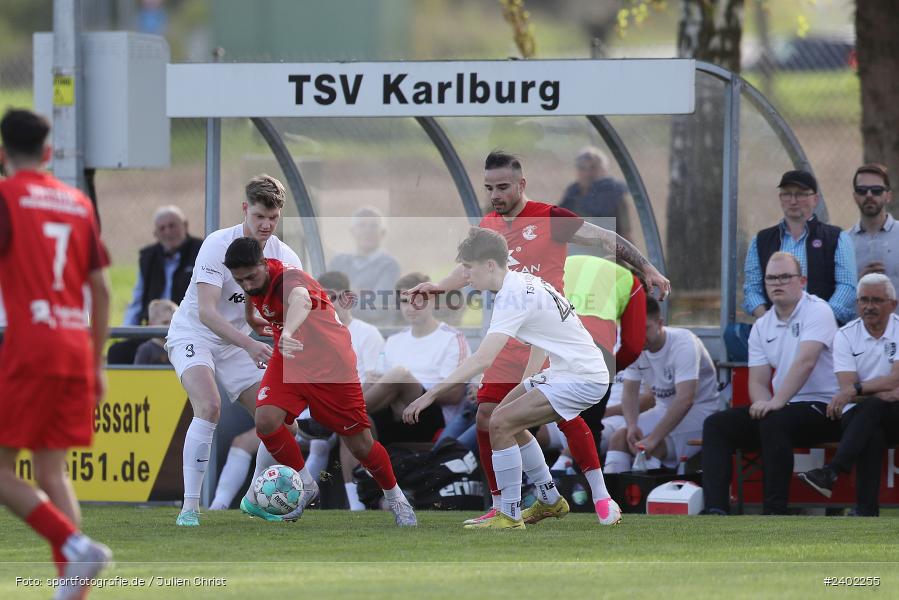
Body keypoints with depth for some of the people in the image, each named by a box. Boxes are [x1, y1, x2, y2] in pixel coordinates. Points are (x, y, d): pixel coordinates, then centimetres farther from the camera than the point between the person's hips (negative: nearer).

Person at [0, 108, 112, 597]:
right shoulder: (77, 203, 15)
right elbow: (101, 287, 15)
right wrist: (97, 364, 20)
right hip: (76, 349, 6)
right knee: (52, 470, 9)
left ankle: (74, 544, -18)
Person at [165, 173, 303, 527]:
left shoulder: (285, 258, -5)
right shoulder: (218, 245, -21)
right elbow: (206, 312, -30)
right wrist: (249, 345, -42)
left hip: (235, 346, 6)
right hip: (192, 336, -6)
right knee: (209, 406, -31)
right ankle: (190, 507, -29)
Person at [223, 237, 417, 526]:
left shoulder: (288, 278, -32)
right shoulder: (255, 282, -10)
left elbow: (300, 300, -58)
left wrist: (287, 332, -77)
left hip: (332, 364, -5)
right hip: (289, 360, 5)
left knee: (360, 444, 1)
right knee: (266, 420, -21)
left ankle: (395, 497, 28)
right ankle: (305, 486, -1)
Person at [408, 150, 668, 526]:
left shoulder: (550, 218, -8)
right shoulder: (488, 226, 9)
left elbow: (605, 240, -7)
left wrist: (646, 269, -12)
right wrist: (437, 286, 1)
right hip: (508, 345, 6)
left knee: (567, 416, -13)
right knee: (486, 419, -1)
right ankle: (500, 506, 9)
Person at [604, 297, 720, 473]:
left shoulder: (683, 344, -26)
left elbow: (685, 400, -35)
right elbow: (630, 392, -2)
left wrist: (653, 439, -41)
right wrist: (632, 425, -24)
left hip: (699, 410, -7)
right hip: (665, 410, 7)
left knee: (652, 447, -29)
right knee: (619, 438, -12)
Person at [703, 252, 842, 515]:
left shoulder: (816, 311, -8)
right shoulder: (762, 326, 13)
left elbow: (805, 362, -22)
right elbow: (758, 381, 9)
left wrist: (776, 403, -31)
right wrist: (763, 403, -15)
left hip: (821, 407, -7)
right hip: (782, 408, 7)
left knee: (773, 422, -36)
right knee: (715, 425, -7)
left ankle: (775, 512, -33)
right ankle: (715, 508, -21)